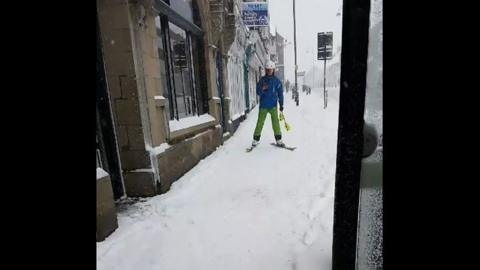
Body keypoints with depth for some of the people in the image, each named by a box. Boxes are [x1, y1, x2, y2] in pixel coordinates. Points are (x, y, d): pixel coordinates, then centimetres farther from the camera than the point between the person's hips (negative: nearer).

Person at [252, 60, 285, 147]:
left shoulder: (276, 80, 4)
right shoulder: (262, 80, 3)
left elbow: (280, 93, 7)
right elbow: (258, 92, 1)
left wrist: (281, 104, 4)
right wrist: (262, 89, -22)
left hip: (273, 105, 0)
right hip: (263, 105, 0)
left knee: (276, 122, -3)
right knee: (260, 122, 2)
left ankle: (278, 139, 6)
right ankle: (256, 139, 11)